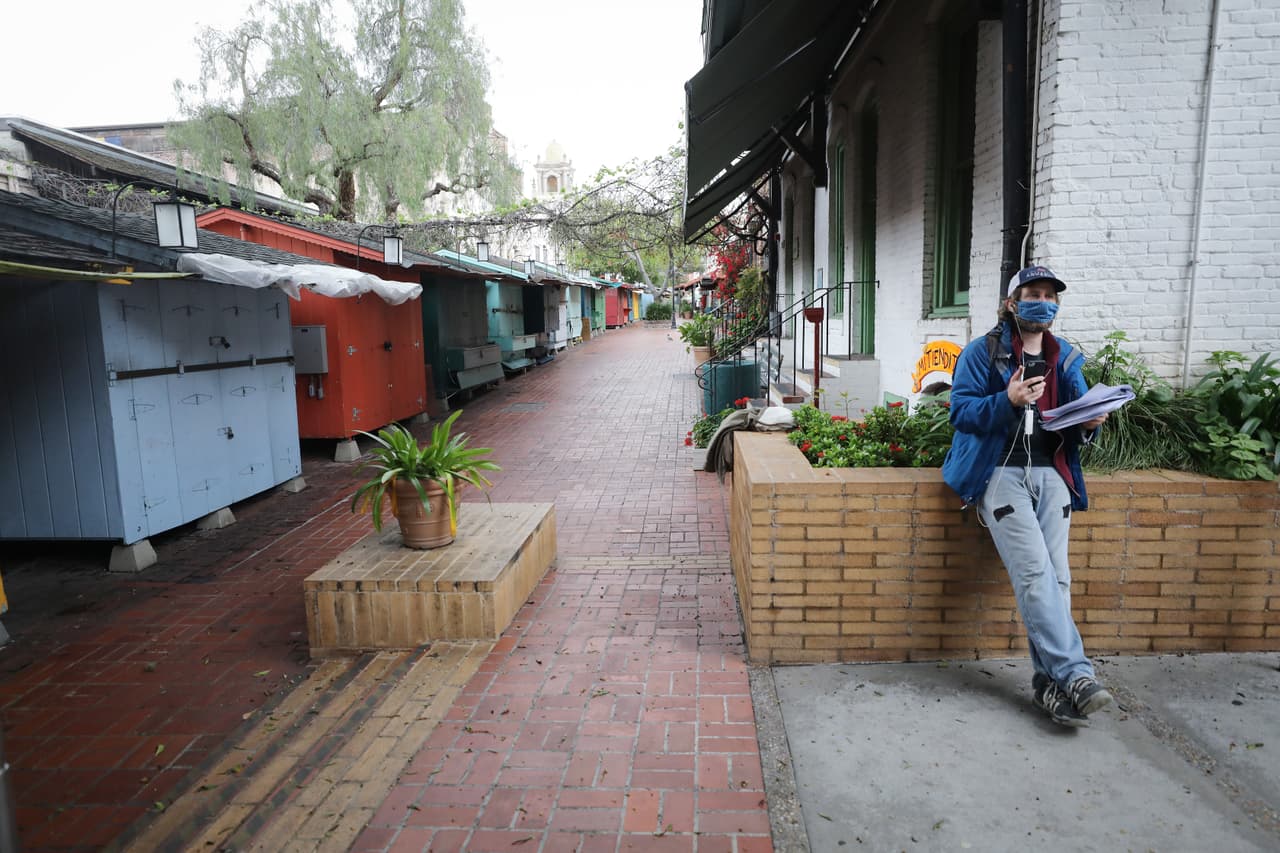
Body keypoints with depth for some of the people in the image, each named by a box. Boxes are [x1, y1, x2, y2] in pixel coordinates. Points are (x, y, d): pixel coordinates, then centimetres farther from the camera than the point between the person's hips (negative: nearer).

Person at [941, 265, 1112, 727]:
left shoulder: (1066, 358, 18)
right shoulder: (983, 351, 2)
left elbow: (1076, 419, 18)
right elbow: (960, 410, -7)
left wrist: (1089, 423, -6)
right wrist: (1007, 401, -23)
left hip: (1051, 473, 5)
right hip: (1001, 472, -5)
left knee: (1056, 576, -5)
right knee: (1035, 573, -18)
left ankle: (1049, 681, 2)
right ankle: (1074, 674, -16)